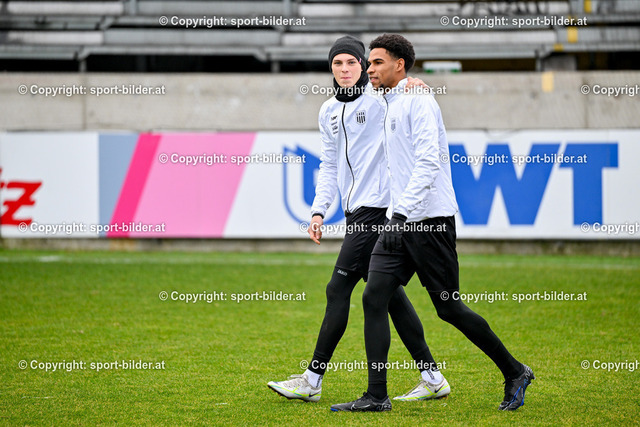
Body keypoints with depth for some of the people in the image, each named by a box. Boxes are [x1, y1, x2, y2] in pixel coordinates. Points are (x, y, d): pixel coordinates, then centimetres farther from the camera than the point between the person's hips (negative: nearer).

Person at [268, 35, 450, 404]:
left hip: (378, 206, -8)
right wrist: (319, 211, 11)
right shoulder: (329, 112, 17)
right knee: (387, 292, 7)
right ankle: (432, 378, 10)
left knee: (339, 288, -8)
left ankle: (313, 380, -4)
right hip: (356, 211, 8)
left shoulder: (380, 99, -5)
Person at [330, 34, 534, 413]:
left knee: (449, 308, -4)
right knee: (374, 298, -3)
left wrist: (402, 212, -29)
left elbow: (428, 161, -21)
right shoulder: (392, 107, 19)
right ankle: (377, 396, -4)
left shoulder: (419, 101, -10)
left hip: (429, 220, -9)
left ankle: (515, 373, 11)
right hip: (401, 221, 9)